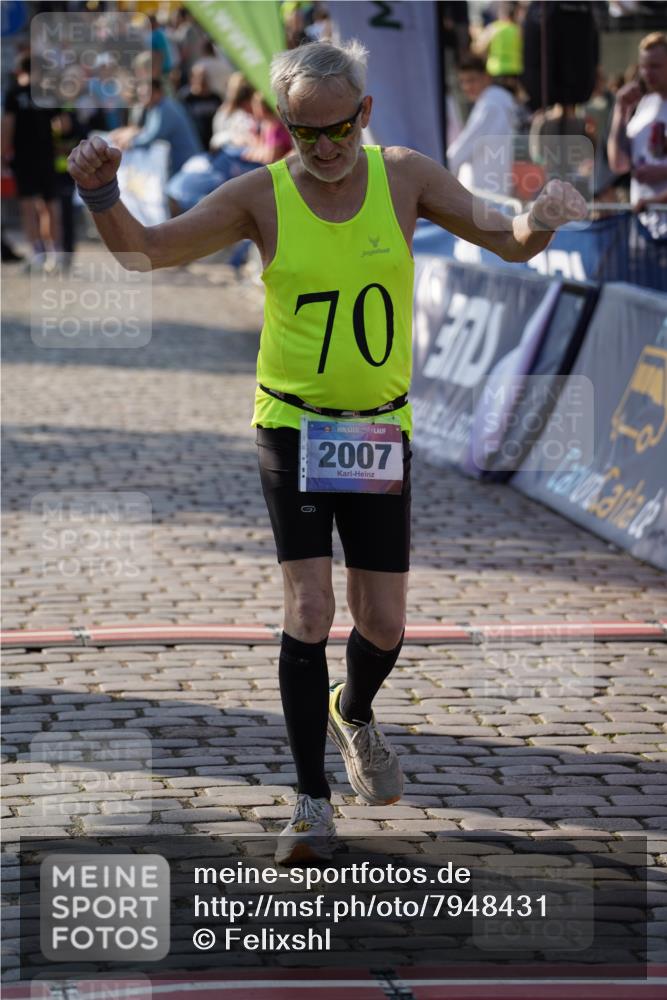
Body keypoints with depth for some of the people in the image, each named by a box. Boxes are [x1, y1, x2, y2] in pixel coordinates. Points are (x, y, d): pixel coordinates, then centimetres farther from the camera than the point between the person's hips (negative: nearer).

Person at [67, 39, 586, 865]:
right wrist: (100, 194, -31)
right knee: (308, 612, -13)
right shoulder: (262, 196, -9)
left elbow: (508, 243, -4)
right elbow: (145, 251, -11)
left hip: (380, 433, 2)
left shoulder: (405, 177, -4)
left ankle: (353, 714, 40)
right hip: (291, 426, -2)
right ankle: (311, 802, -1)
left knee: (383, 626, 4)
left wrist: (542, 220, -27)